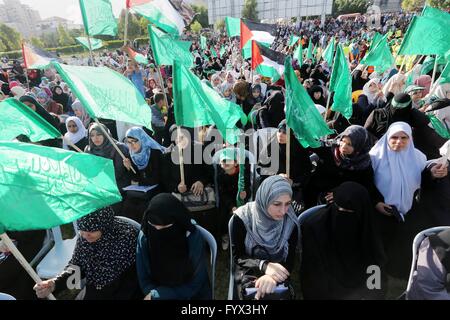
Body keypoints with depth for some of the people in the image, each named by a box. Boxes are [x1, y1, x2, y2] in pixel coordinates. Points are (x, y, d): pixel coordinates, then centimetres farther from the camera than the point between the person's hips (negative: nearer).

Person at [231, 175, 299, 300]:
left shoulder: (290, 223, -10)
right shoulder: (243, 217, -16)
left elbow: (289, 262, -9)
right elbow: (237, 257, -11)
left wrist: (273, 277, -29)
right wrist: (263, 265, -26)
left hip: (277, 277, 2)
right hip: (247, 275, -2)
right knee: (253, 294, -27)